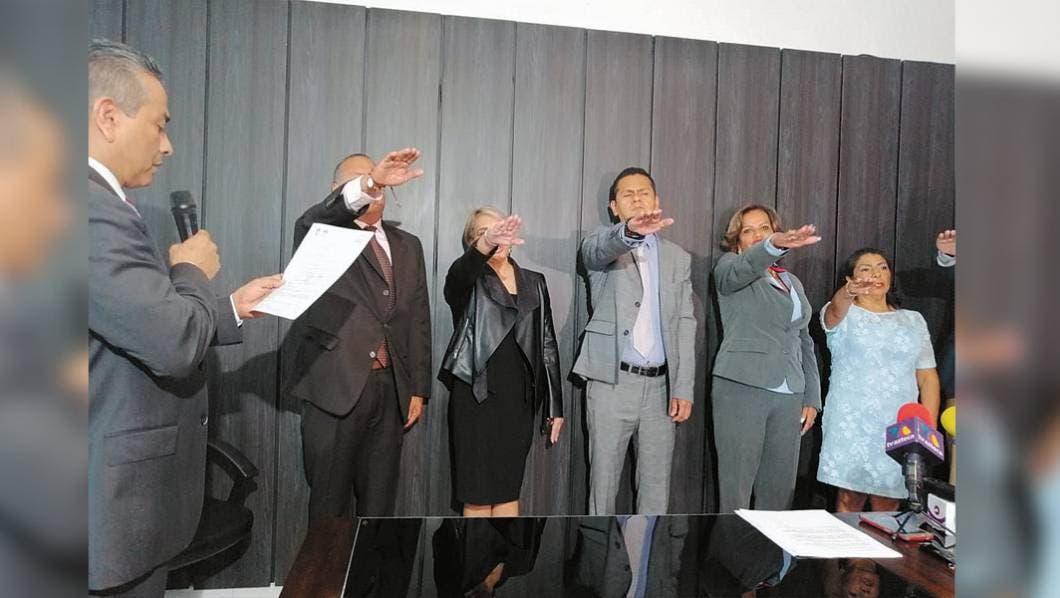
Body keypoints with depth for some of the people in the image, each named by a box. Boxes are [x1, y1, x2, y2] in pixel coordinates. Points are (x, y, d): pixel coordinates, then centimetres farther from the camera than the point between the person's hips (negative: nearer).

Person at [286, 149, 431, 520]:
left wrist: (418, 388, 7)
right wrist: (368, 183, -41)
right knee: (329, 500, 5)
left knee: (380, 500, 11)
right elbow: (313, 221, -24)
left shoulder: (407, 245, 15)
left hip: (391, 388, 4)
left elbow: (419, 319, 12)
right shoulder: (324, 234, 2)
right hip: (336, 386, -4)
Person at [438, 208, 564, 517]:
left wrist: (555, 405, 9)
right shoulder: (468, 282, 1)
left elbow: (547, 344, 12)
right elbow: (459, 272, -25)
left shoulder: (534, 283, 12)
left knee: (509, 491, 9)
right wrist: (487, 243, -47)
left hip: (519, 399, 3)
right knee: (477, 496, 1)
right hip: (476, 396, -3)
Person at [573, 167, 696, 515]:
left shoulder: (678, 258, 13)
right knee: (603, 477, 5)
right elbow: (599, 250, -23)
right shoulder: (600, 247, 3)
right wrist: (630, 231, -46)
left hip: (660, 384, 3)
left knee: (657, 483, 8)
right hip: (611, 382, -3)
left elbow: (685, 324, 8)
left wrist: (683, 389, 0)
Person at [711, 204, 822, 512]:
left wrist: (812, 397, 13)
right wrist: (776, 244, -41)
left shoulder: (793, 282, 21)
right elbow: (744, 267, -21)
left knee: (779, 490, 6)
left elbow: (805, 342, 21)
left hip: (789, 395, 6)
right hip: (742, 387, -5)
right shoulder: (730, 267, 4)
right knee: (735, 490, -4)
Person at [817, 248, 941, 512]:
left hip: (899, 428, 3)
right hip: (852, 425, -3)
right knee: (850, 499, -2)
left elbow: (927, 376, 11)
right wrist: (847, 294, -46)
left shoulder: (913, 320, 15)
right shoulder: (843, 314, 4)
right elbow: (834, 310, -22)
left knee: (888, 504, 5)